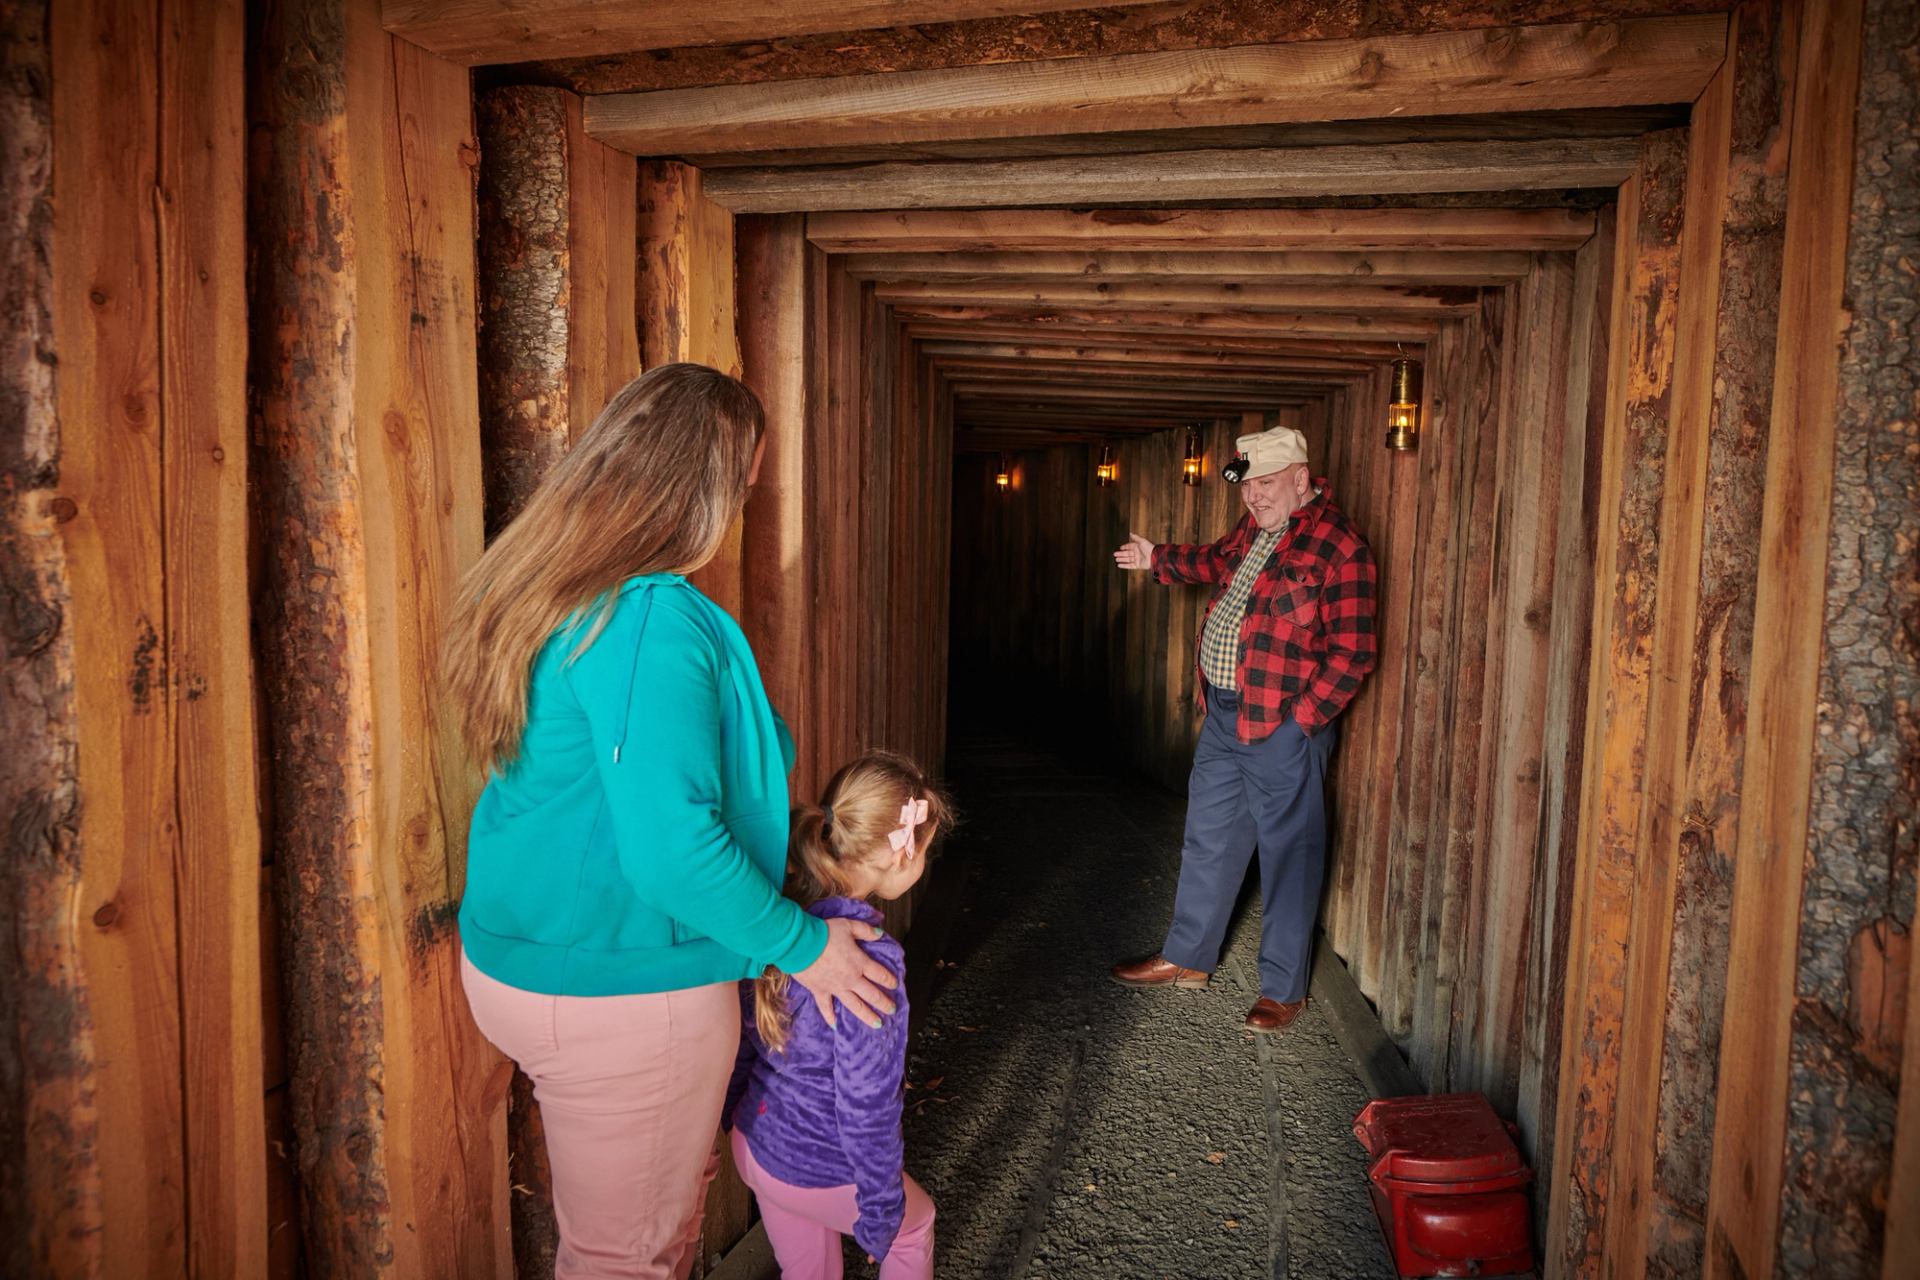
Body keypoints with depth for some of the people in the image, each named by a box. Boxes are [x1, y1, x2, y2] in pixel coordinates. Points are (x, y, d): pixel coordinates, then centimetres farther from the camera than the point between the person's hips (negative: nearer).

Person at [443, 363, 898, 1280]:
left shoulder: (546, 595, 5)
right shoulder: (657, 619, -25)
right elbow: (670, 850, -29)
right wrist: (801, 944, -15)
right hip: (622, 997, -9)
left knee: (680, 1179, 26)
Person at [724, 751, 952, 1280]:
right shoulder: (869, 959, -32)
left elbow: (742, 1038, 4)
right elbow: (865, 1106, -25)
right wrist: (881, 1209, -12)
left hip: (751, 1145, 6)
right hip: (818, 1173, -6)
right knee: (915, 1226, 24)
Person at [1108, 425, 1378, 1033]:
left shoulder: (1338, 545, -17)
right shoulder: (1256, 526, 9)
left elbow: (1353, 652, -18)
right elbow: (1220, 560, 32)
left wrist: (1301, 717, -18)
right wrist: (1158, 560, 39)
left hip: (1283, 726, -8)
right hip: (1223, 711, 9)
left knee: (1287, 853, 4)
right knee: (1209, 838, 18)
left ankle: (1283, 989, 19)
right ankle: (1187, 957, 34)